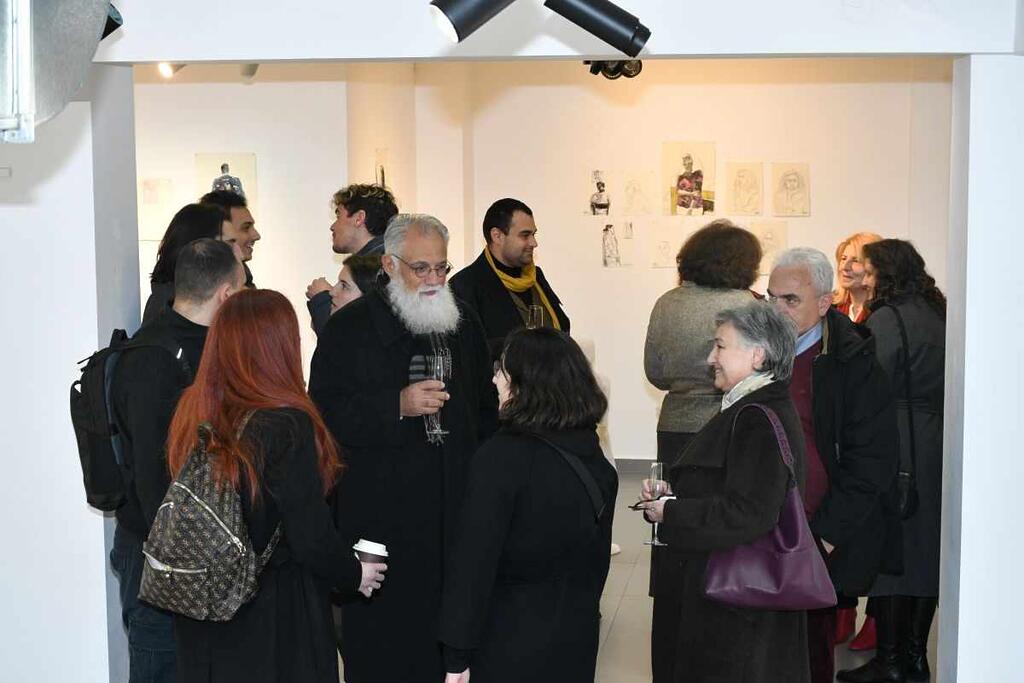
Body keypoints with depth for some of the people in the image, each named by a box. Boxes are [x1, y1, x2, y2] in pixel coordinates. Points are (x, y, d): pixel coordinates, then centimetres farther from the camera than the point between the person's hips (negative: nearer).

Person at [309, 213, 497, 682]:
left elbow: (486, 409, 22)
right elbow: (326, 414, -11)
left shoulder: (463, 323, 12)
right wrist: (397, 406, -20)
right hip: (379, 516, -5)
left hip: (454, 510, 5)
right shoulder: (350, 327, -4)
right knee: (381, 640, 2)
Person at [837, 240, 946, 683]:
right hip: (936, 445, 8)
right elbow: (943, 384, 13)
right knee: (925, 547, 12)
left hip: (896, 449, -8)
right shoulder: (939, 315, 11)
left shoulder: (887, 319, -13)